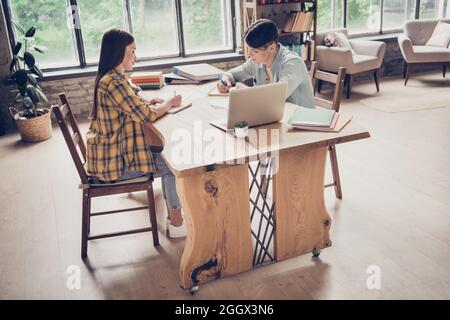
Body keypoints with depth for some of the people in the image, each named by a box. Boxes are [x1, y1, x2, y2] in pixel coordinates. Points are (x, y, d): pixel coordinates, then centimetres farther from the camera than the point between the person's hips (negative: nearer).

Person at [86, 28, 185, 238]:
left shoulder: (108, 77, 8)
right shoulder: (114, 83, -25)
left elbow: (132, 108, 19)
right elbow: (146, 115, -23)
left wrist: (147, 103, 2)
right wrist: (170, 103, -7)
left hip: (113, 150, 9)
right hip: (113, 162, -9)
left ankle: (173, 214, 19)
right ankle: (176, 223, 12)